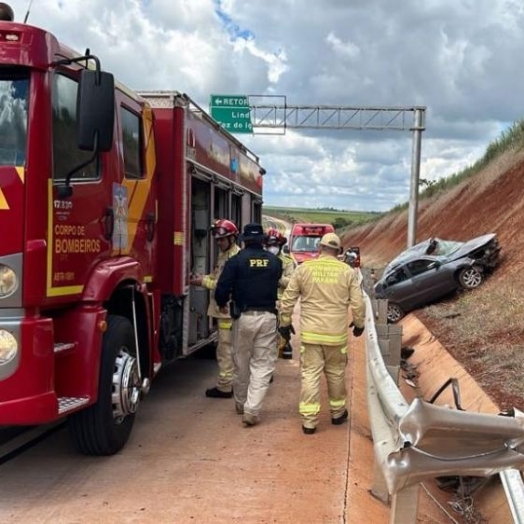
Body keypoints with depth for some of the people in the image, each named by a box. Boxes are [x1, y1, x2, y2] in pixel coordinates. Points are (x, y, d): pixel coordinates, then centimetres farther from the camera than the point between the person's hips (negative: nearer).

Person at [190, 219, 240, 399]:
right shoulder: (224, 255, 16)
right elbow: (217, 276, 20)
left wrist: (204, 282, -16)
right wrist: (202, 277, 3)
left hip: (228, 311, -10)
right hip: (224, 309, 10)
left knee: (225, 349, -4)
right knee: (227, 349, 16)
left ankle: (224, 386, 2)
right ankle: (229, 382, 26)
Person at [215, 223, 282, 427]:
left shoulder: (236, 260, -6)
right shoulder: (275, 261, 3)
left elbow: (222, 289, -9)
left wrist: (222, 303, 11)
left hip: (244, 316, -1)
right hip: (268, 317, 1)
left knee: (241, 363, 15)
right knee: (263, 365, 3)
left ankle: (241, 403, 31)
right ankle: (252, 410, -6)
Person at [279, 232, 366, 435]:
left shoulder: (304, 268, -2)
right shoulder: (347, 272, -2)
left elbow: (288, 299, 1)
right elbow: (358, 302, 1)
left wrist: (285, 323, 13)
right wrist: (359, 323, 18)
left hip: (310, 333, -1)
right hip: (336, 334, 1)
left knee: (310, 374, 3)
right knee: (336, 373, 16)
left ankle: (309, 420, 2)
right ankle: (337, 412, 32)